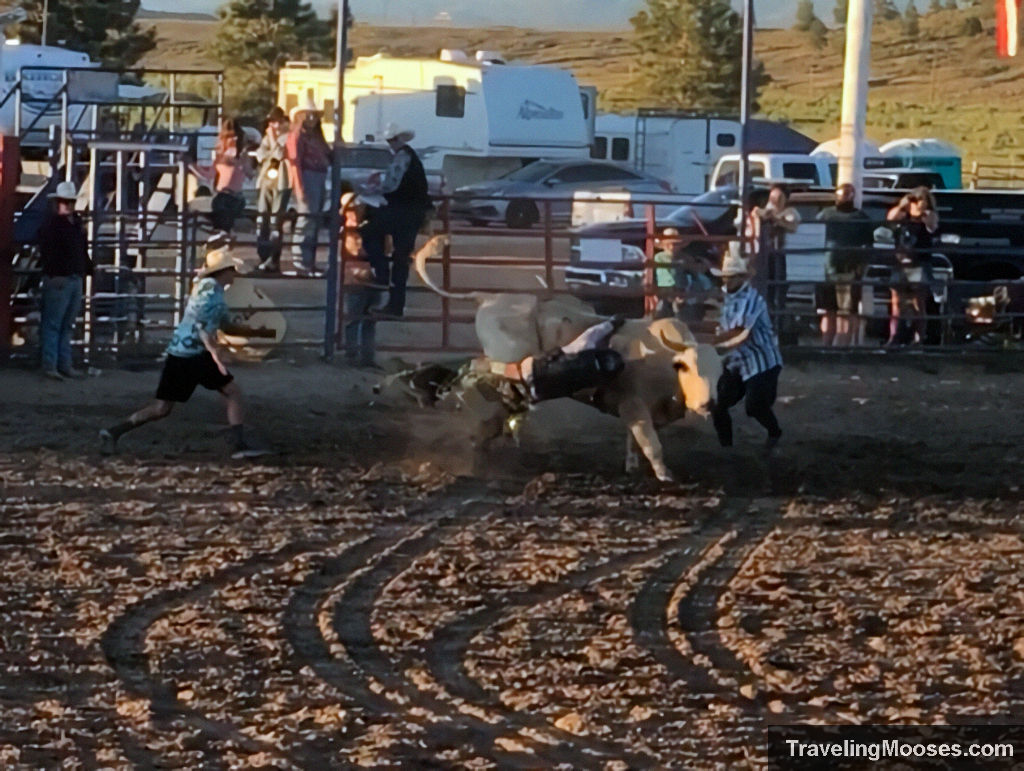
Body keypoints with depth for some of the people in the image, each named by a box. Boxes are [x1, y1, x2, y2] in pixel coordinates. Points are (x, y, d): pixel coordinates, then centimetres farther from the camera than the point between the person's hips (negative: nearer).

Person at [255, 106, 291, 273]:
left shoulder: (288, 138, 0)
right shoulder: (266, 138, 19)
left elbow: (280, 154, -13)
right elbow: (260, 155, 8)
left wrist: (272, 139, -8)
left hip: (280, 184, -6)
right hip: (265, 182, 6)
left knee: (275, 223, -9)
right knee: (262, 223, 4)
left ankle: (273, 261, -9)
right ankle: (263, 258, 8)